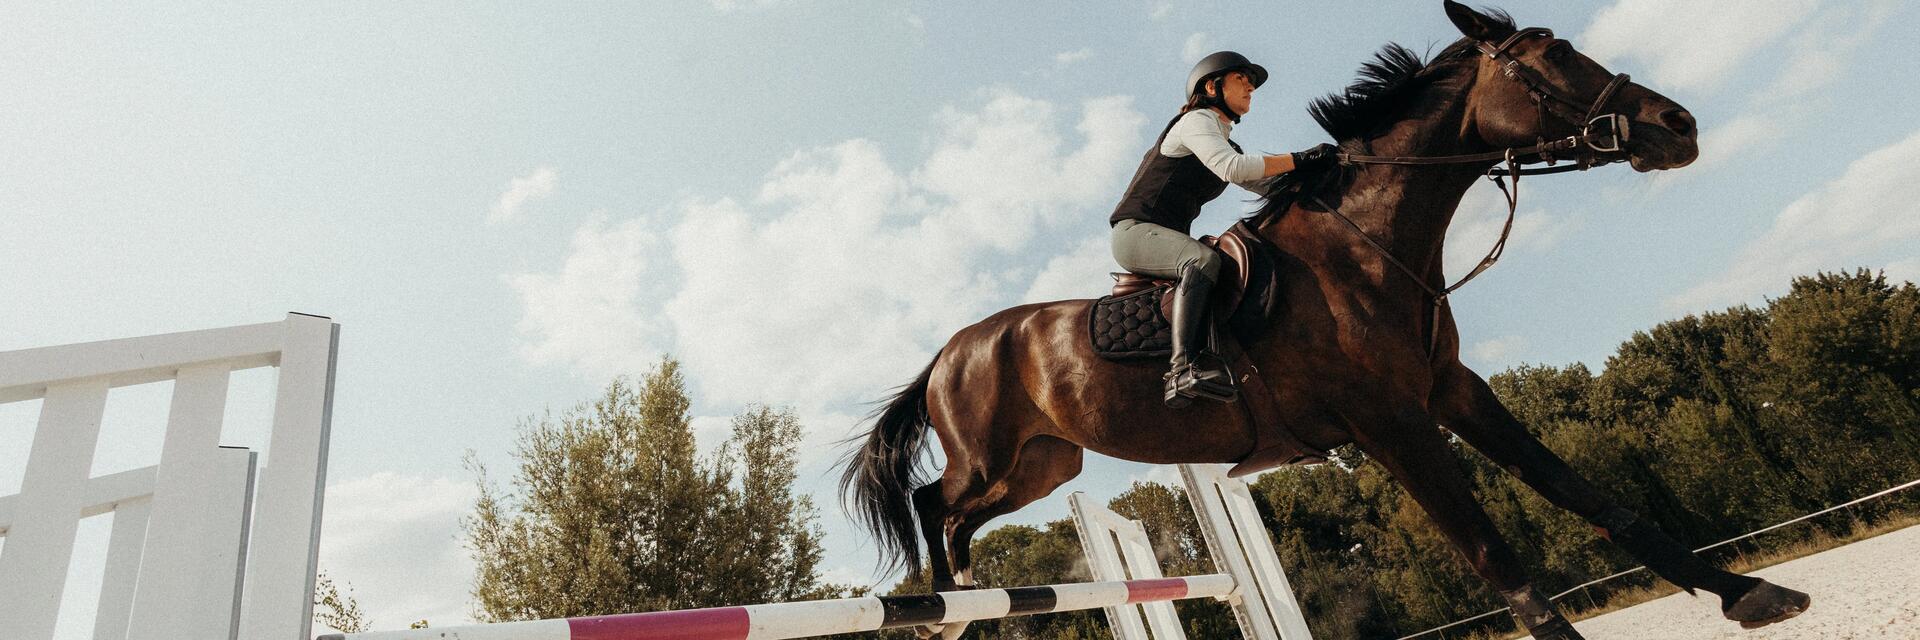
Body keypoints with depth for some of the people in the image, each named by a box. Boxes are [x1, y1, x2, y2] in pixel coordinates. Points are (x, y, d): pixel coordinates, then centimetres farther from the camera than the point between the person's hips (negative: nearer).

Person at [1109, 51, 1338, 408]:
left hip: (1166, 241, 9)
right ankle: (1181, 369, -49)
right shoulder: (1196, 121, -3)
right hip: (1136, 230, -9)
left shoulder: (1226, 145, 25)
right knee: (1203, 260, -36)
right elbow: (1232, 168, -21)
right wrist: (1300, 160, -20)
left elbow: (1271, 187, 18)